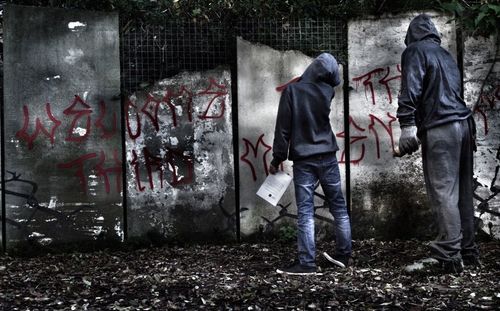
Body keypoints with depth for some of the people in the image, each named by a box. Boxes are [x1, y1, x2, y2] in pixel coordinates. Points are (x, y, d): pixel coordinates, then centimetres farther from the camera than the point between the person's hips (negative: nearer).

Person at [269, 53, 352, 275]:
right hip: (327, 157, 3)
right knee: (338, 207, 14)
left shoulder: (292, 90, -10)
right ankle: (343, 254, 21)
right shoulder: (327, 90, -2)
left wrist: (277, 158, -3)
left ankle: (307, 263, -7)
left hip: (303, 160, -3)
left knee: (305, 213, -4)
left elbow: (283, 127, -9)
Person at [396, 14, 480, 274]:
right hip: (464, 125, 8)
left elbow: (410, 90, -12)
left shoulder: (415, 51, 2)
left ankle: (449, 256, -13)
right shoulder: (446, 55, 25)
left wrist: (407, 126, -18)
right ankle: (468, 251, 17)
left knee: (443, 193, -10)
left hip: (439, 128, -8)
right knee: (462, 193, 11)